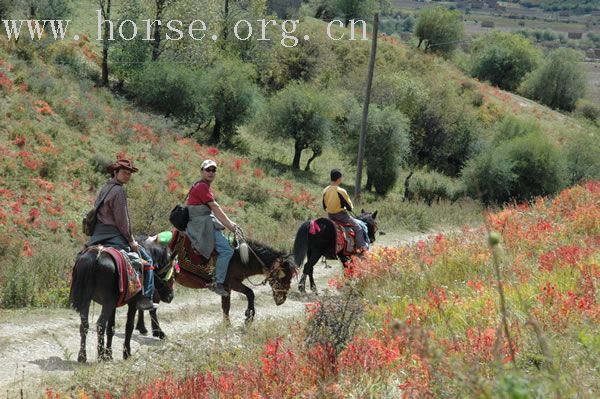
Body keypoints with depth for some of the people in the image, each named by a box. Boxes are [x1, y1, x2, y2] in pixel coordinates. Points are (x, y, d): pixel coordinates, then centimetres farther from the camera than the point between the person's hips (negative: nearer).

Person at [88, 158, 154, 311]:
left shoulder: (104, 188, 15)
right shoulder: (118, 190, -14)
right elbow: (122, 220, -16)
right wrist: (131, 240, -7)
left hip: (97, 236, 9)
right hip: (114, 236, -9)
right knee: (147, 260, 1)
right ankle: (146, 297, -6)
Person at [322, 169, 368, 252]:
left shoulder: (325, 190, -3)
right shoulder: (341, 191, -21)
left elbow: (324, 206, 7)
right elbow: (349, 207, -13)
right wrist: (349, 209, 8)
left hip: (330, 216, 6)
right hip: (340, 214, -6)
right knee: (358, 226, 7)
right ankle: (361, 246, 3)